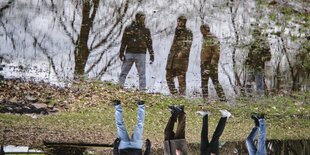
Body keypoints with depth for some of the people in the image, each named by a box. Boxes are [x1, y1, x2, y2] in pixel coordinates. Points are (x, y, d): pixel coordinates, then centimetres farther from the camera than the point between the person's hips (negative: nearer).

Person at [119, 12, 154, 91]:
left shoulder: (146, 31, 9)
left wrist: (151, 54, 7)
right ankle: (119, 86, 7)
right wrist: (121, 53, -1)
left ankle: (142, 89, 1)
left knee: (142, 73, -1)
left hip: (141, 54, 1)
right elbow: (123, 42, 4)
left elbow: (149, 43, 13)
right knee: (124, 71, 2)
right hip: (129, 53, 0)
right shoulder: (129, 29, 3)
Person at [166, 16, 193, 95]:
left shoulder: (188, 33, -2)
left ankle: (182, 94, -9)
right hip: (172, 58, 8)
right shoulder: (177, 31, 21)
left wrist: (182, 52, -28)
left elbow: (188, 44, -15)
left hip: (181, 58, -8)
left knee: (181, 78, -10)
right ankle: (174, 93, 12)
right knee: (169, 76, 7)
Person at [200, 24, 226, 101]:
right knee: (204, 81, 8)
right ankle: (205, 98, 10)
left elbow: (216, 52, -19)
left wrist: (213, 62, -24)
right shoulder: (205, 39, 16)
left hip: (211, 64, -9)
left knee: (215, 80, -8)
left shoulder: (213, 39, -12)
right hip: (204, 64, 9)